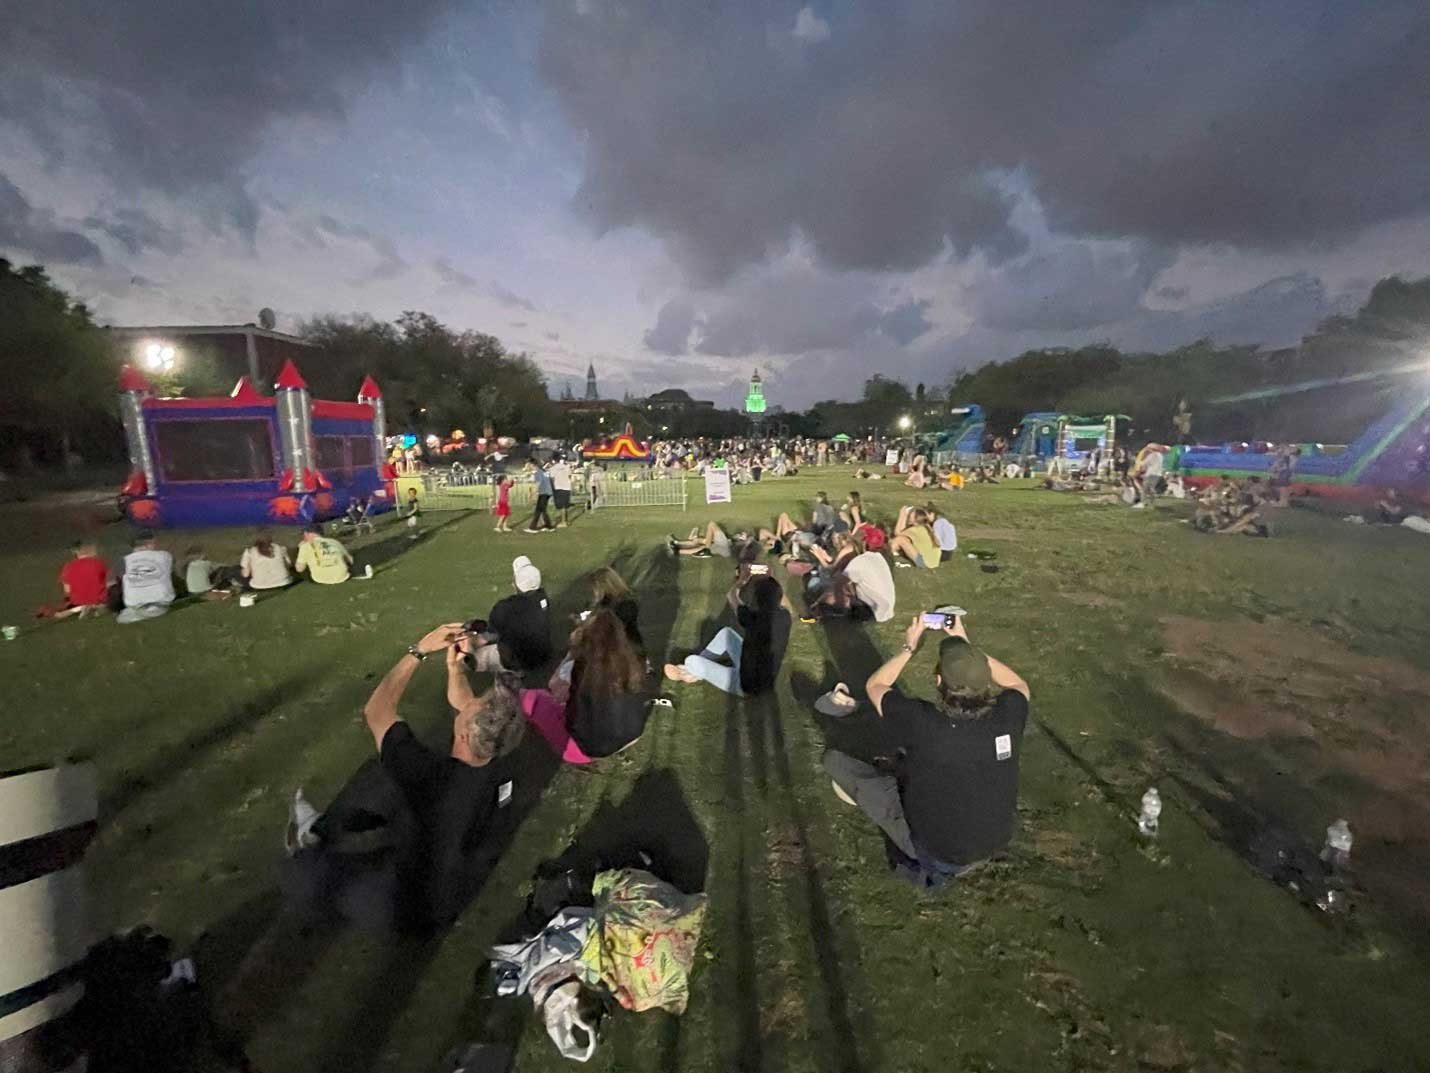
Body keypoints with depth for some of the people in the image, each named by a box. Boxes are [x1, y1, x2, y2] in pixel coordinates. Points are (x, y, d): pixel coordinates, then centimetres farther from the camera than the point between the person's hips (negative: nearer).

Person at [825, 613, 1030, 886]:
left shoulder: (921, 723, -32)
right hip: (993, 843, 5)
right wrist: (967, 645, 0)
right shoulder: (1008, 715, -23)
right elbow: (1018, 684, 4)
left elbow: (874, 685, -11)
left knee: (834, 759, 1)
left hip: (934, 850, -4)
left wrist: (909, 647, -2)